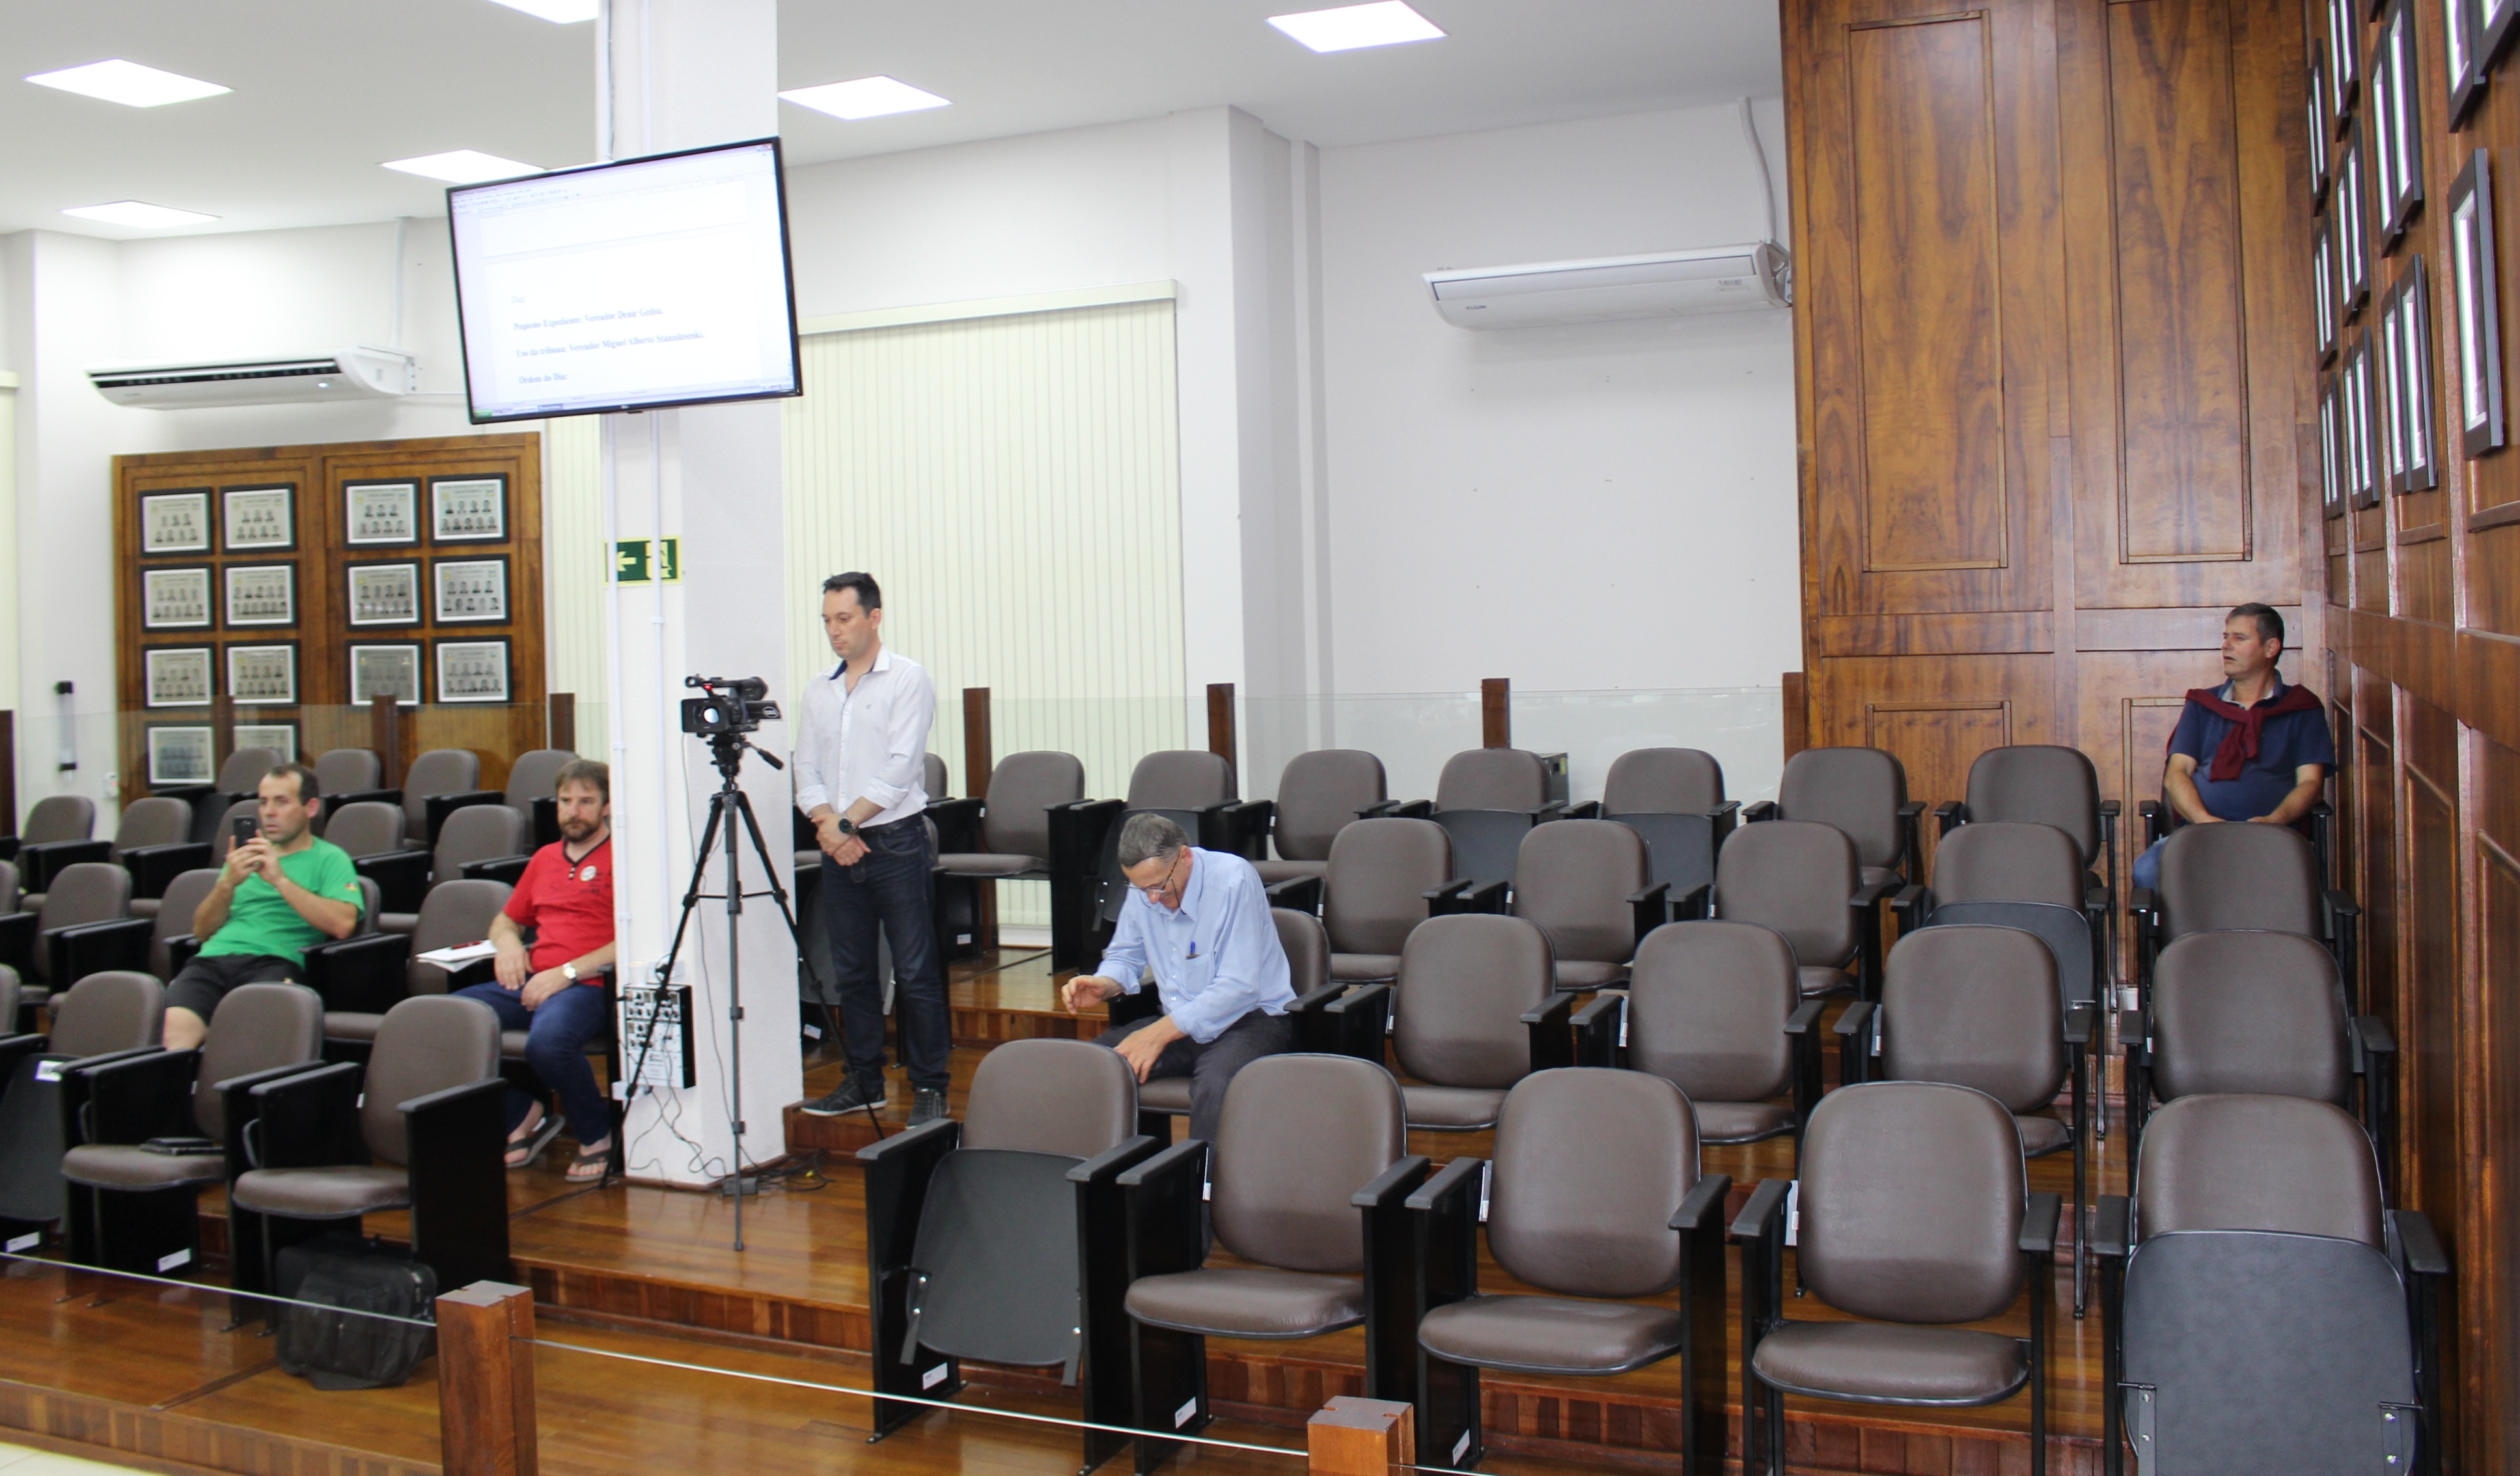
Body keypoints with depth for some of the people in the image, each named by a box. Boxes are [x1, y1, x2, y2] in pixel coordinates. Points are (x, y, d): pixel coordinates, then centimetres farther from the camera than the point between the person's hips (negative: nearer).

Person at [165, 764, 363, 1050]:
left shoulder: (330, 859, 13)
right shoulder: (245, 856, 30)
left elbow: (342, 924, -7)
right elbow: (202, 931, 22)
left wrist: (280, 879, -8)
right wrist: (228, 883, 3)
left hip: (275, 960, -4)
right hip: (213, 958, 4)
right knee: (175, 1029, -30)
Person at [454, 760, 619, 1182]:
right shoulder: (544, 859, 25)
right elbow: (505, 921, 34)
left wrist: (568, 972, -15)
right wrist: (507, 941, 9)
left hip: (587, 985, -7)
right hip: (529, 983, 7)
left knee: (548, 1041, -38)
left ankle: (597, 1135, -8)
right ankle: (521, 1114, 1)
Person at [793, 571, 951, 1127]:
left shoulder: (907, 679, -4)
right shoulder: (819, 691, 13)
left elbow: (899, 769, -12)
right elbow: (807, 771, 9)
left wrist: (847, 823, -13)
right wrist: (828, 824, -8)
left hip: (896, 843, -6)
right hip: (839, 849, 6)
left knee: (916, 973, -4)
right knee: (851, 972, 11)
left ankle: (930, 1085, 3)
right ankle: (865, 1081, 21)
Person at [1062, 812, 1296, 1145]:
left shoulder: (1234, 881, -17)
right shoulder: (1142, 890, 3)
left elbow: (1239, 988, -20)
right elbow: (1125, 957, 20)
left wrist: (1160, 1033, -23)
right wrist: (1103, 985, -5)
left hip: (1250, 1018, -6)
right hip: (1176, 1023, 6)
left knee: (1215, 1084, -38)